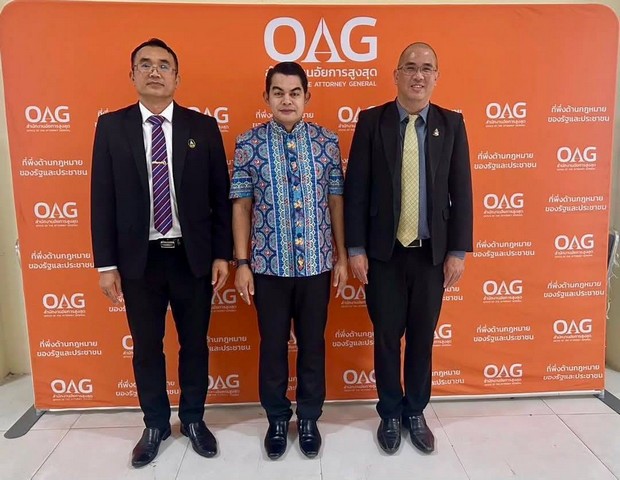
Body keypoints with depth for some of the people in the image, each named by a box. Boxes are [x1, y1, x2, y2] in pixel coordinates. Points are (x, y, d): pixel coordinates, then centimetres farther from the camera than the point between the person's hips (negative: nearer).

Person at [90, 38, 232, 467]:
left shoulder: (203, 127, 1)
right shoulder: (111, 126, 2)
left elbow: (220, 195, 1)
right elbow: (102, 198, 1)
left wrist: (222, 254, -3)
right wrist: (106, 263, -3)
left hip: (193, 257, 0)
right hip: (139, 258, 1)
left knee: (195, 343, 12)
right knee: (146, 347, 13)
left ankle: (193, 419, 34)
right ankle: (156, 424, 34)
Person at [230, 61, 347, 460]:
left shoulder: (327, 142, 1)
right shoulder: (248, 144, -2)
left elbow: (336, 201, 4)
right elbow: (241, 205, -1)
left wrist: (342, 257, 3)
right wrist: (241, 263, -3)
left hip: (316, 263, 1)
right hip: (269, 265, -1)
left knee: (313, 343, 13)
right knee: (273, 344, 12)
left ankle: (309, 418, 33)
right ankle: (278, 418, 33)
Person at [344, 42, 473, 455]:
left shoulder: (452, 124, 3)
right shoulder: (371, 122, -1)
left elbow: (461, 191, 2)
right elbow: (355, 188, -4)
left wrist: (458, 251, -2)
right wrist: (356, 248, -7)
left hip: (432, 251, 2)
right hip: (384, 251, -1)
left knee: (423, 336, 13)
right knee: (387, 336, 10)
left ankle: (415, 412, 33)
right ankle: (390, 414, 30)